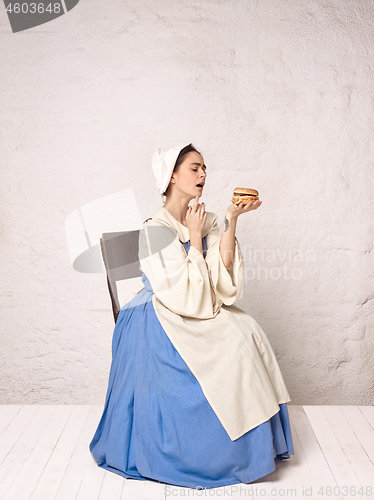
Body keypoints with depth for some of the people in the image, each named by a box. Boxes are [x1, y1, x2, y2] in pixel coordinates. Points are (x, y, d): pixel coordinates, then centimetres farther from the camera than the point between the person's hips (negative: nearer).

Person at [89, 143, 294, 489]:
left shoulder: (204, 220, 4)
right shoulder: (155, 228, -16)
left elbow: (221, 276, -9)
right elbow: (186, 294, -21)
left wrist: (232, 220, -14)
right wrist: (195, 236, -18)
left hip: (199, 311, 7)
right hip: (160, 319, -6)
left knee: (245, 332, -15)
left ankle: (248, 442, 1)